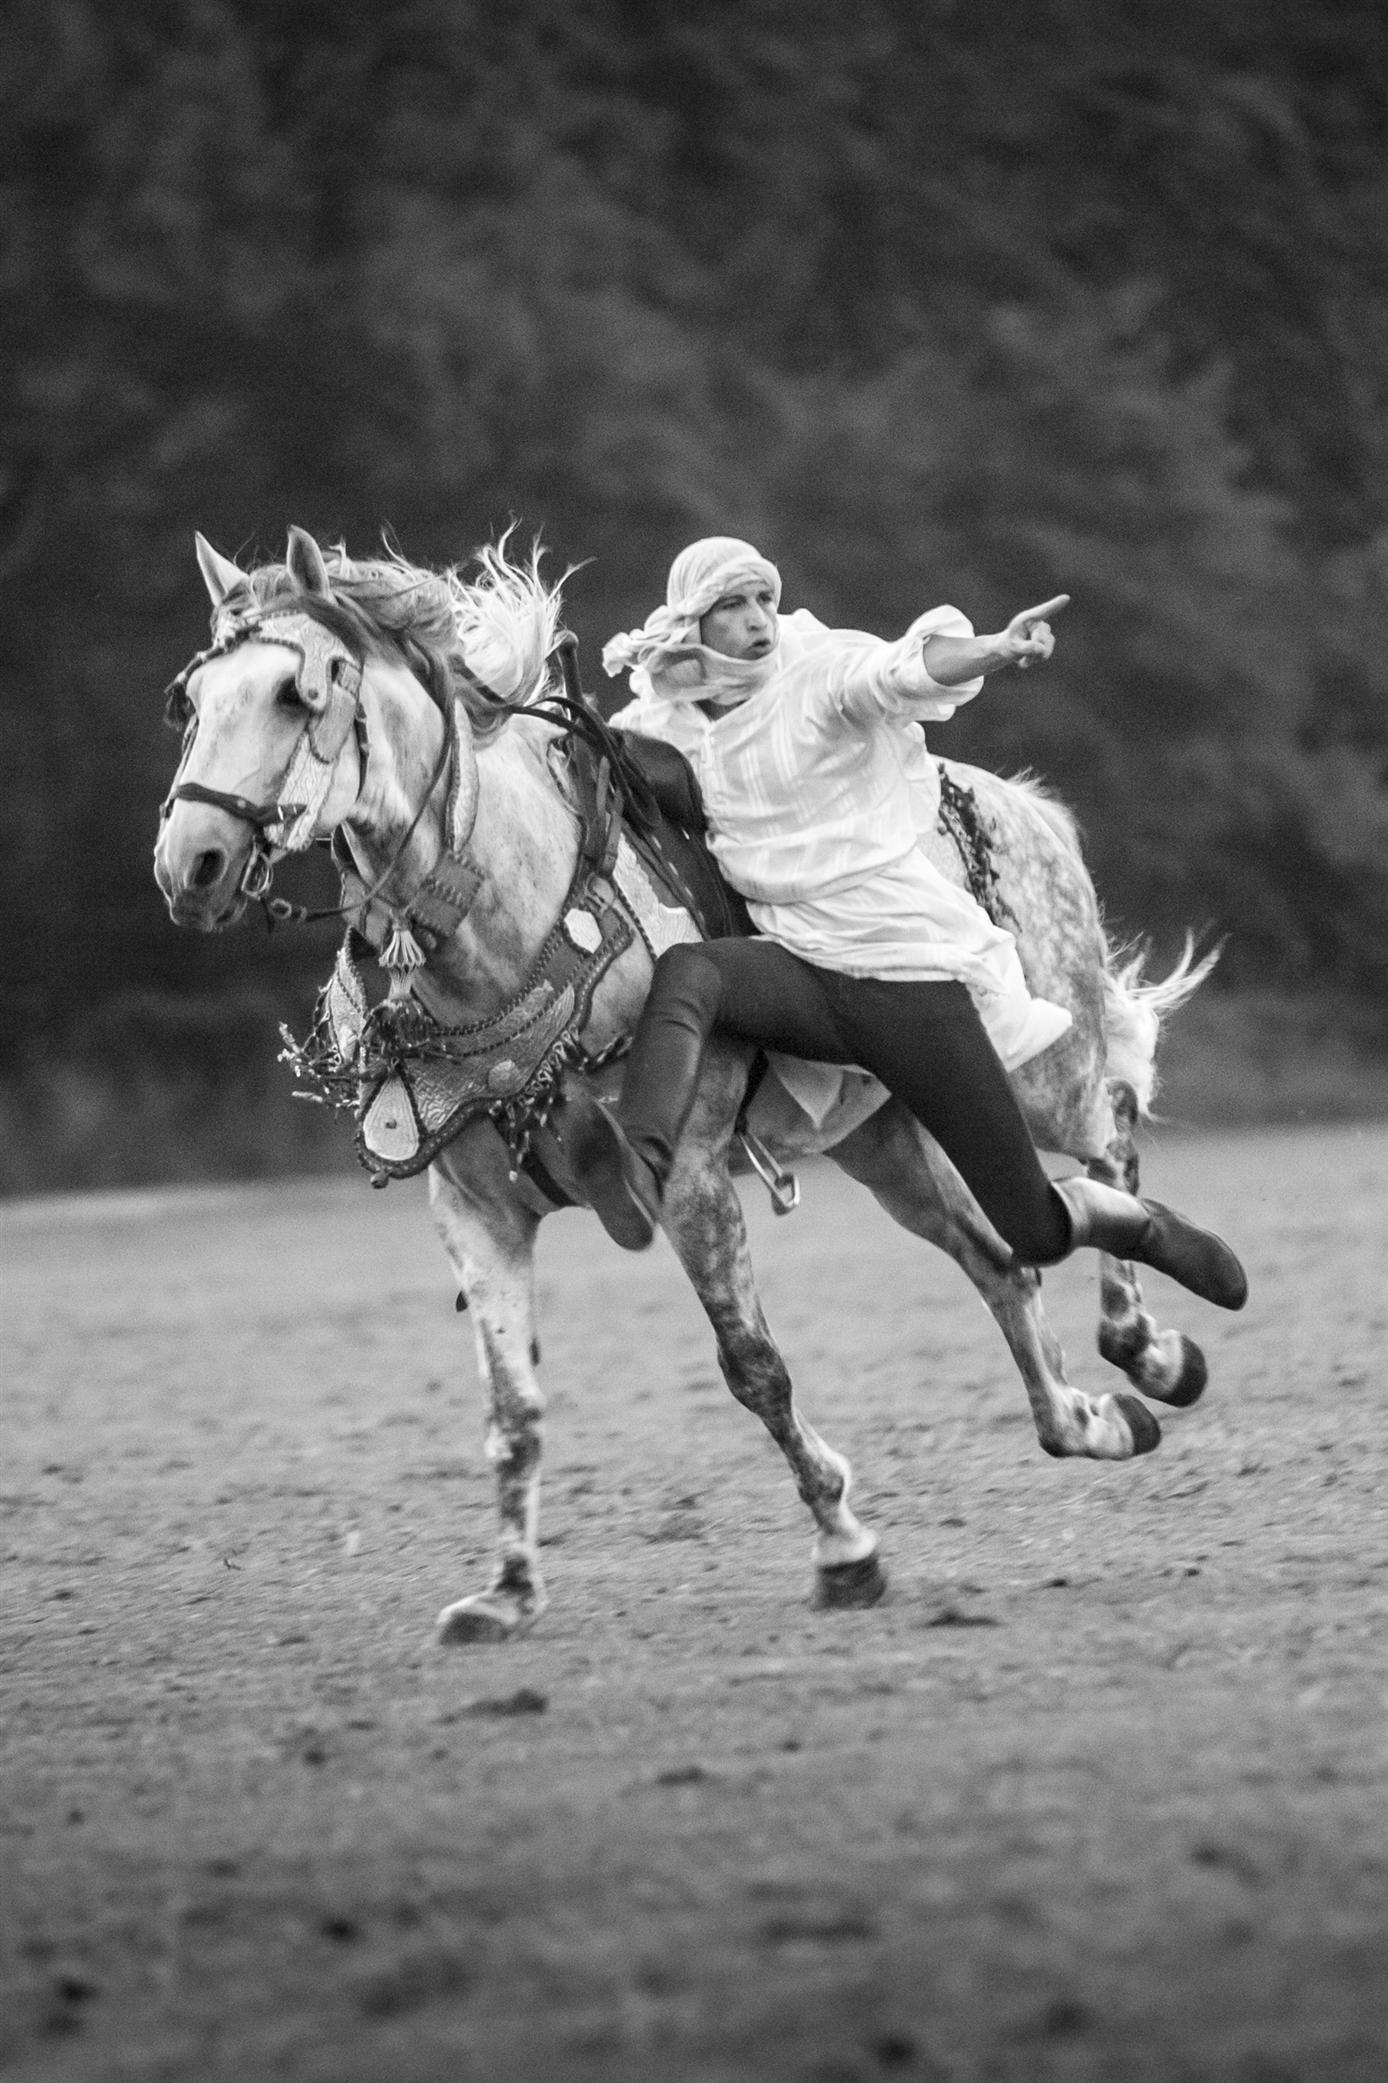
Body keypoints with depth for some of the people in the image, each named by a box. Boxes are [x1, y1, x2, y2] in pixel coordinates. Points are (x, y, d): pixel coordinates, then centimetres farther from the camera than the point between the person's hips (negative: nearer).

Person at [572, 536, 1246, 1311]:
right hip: (798, 968, 4)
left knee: (1036, 1230, 0)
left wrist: (997, 649, -48)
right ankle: (643, 1167, -52)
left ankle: (1138, 1223, 34)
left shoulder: (821, 670, -9)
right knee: (684, 972, -31)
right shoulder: (664, 721, 7)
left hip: (910, 972, -4)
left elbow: (910, 669, -30)